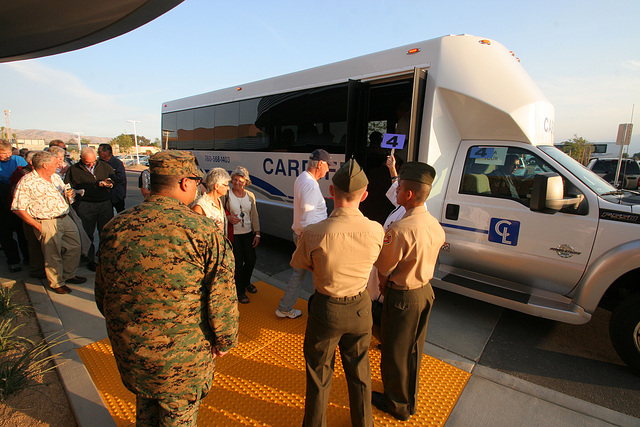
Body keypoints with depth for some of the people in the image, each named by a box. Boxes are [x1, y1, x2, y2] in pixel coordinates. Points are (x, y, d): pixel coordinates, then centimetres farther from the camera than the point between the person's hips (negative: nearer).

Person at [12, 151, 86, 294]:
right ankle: (56, 283, 21)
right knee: (53, 255, 3)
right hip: (47, 223, -7)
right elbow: (19, 209, -11)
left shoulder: (56, 177, 13)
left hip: (66, 218, 7)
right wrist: (38, 226, -14)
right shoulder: (26, 182, -10)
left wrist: (69, 195, 0)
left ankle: (69, 275, 32)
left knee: (74, 246, 13)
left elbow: (65, 194, 25)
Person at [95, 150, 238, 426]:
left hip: (129, 352, 5)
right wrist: (225, 341, -2)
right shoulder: (202, 231, -22)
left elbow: (101, 294, 7)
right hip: (183, 357, -4)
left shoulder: (115, 227, -5)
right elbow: (221, 299, -20)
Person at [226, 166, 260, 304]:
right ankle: (240, 291, 21)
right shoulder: (227, 195, -7)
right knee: (238, 262, 2)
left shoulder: (250, 196, 4)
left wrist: (257, 233, 3)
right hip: (233, 234, -4)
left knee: (251, 260, 12)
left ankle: (246, 282, 41)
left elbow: (254, 216, 7)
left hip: (248, 233, 4)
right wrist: (228, 218, -24)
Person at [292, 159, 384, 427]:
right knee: (359, 373, 26)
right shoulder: (376, 231, -17)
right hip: (360, 309, 3)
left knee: (319, 375, 21)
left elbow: (297, 264, -6)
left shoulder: (314, 233, -26)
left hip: (326, 309, -3)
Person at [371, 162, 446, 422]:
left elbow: (383, 268, -19)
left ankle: (397, 405, 38)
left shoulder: (400, 230, -31)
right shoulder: (435, 225, -5)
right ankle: (410, 400, 49)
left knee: (395, 353, 15)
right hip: (425, 292, 8)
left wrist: (385, 285, 2)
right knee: (414, 349, 26)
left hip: (402, 297, -8)